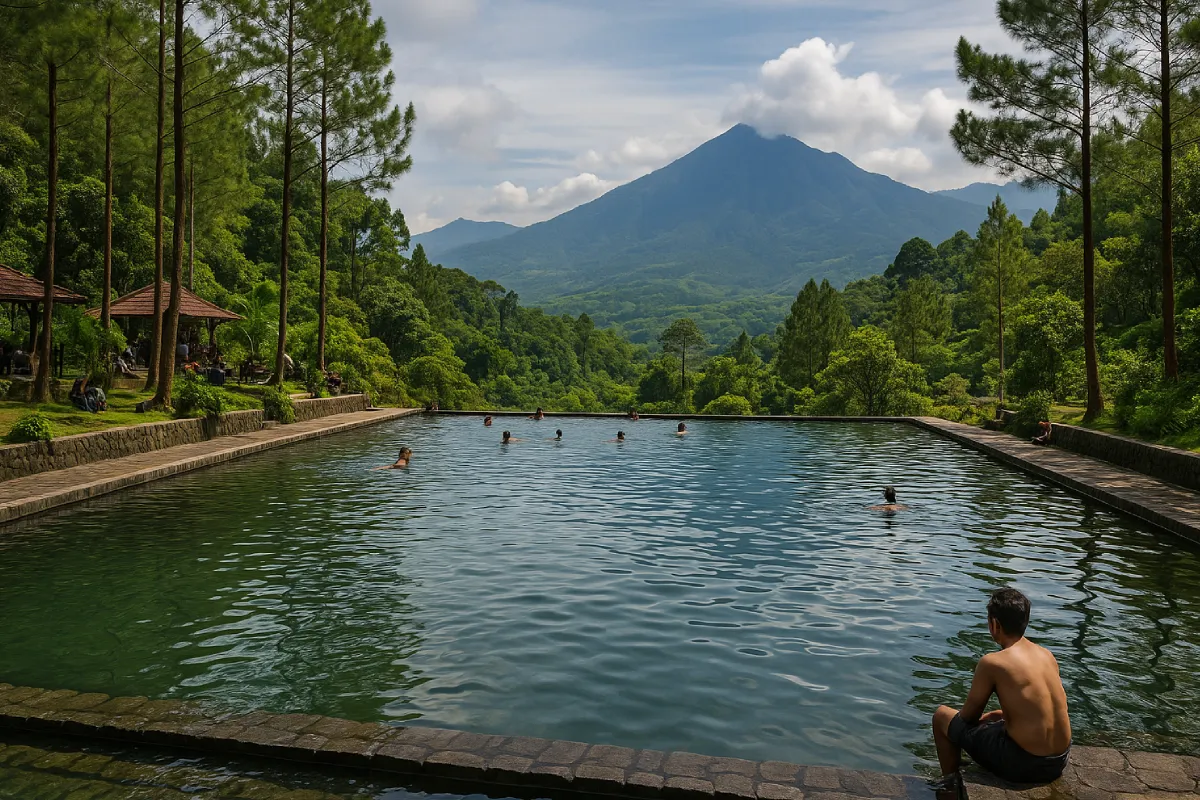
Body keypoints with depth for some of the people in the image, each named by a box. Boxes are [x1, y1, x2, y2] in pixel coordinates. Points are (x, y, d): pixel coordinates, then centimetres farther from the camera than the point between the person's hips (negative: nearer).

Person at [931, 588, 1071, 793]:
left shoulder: (992, 662, -16)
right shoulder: (1047, 655, 3)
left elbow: (969, 716, -4)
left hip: (1023, 765, -7)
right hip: (1059, 761, 7)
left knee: (942, 716, 11)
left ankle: (950, 783, 26)